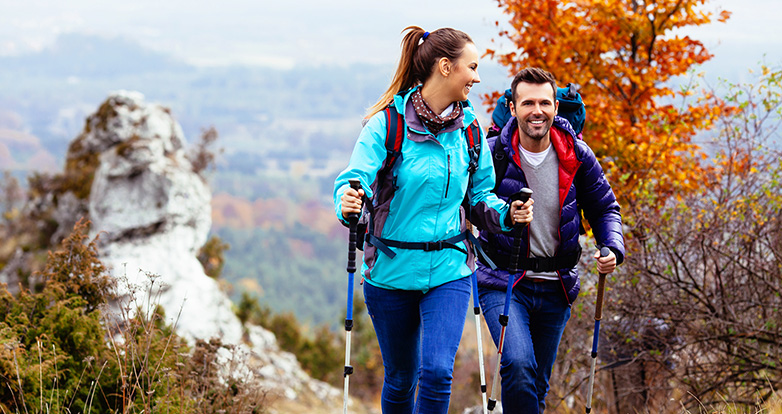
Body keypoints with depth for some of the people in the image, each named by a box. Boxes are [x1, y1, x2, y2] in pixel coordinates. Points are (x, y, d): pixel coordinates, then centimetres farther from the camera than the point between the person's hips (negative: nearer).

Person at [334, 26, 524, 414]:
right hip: (392, 271, -2)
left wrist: (505, 213, -10)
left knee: (438, 372, -15)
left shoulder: (469, 128, 1)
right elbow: (356, 176, -19)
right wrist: (347, 202, -43)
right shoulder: (389, 122, -11)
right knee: (401, 378, 11)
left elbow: (480, 194, 11)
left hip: (448, 270, 2)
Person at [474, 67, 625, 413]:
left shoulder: (576, 155, -2)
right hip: (503, 281, -3)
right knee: (518, 367, -25)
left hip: (555, 289, 3)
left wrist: (613, 248, -8)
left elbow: (604, 208, 9)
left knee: (537, 385, 12)